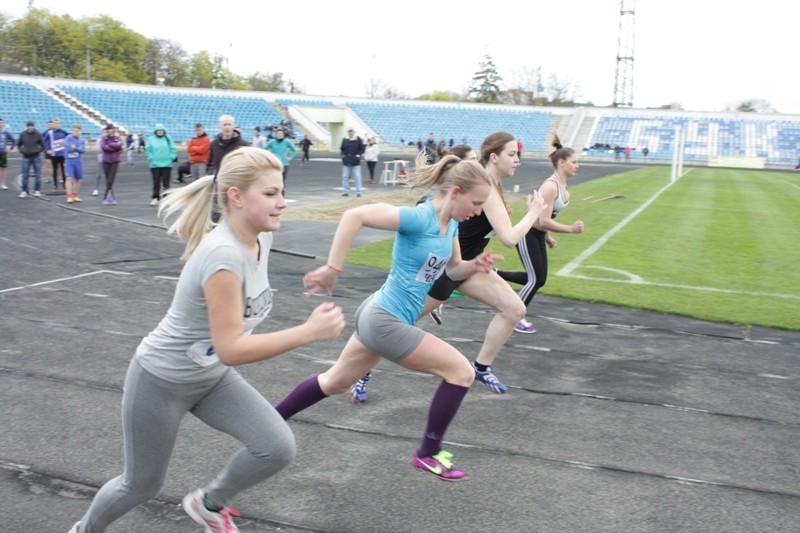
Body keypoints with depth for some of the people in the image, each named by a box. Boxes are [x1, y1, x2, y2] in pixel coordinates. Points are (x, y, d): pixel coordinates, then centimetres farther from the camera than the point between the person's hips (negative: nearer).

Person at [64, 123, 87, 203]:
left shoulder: (82, 140, 6)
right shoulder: (68, 138, -5)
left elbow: (83, 151, -4)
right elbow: (67, 148, -14)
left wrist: (75, 148, -16)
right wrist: (78, 149, -7)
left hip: (78, 161, 4)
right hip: (69, 161, -4)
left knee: (78, 179, 8)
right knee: (69, 178, -12)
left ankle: (75, 196, 20)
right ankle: (69, 196, -13)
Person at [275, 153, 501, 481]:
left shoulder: (451, 224, 4)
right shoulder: (419, 218, -24)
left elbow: (452, 270, 16)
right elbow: (354, 215, -30)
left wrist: (475, 266, -5)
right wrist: (333, 268, -29)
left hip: (380, 317, 10)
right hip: (386, 321, -10)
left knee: (335, 382, 25)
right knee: (461, 372, -4)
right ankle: (428, 454, 11)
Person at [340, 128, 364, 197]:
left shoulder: (358, 139, -1)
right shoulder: (344, 140, 6)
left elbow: (362, 149, 4)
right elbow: (341, 148, 17)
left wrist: (359, 155, -8)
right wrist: (343, 155, 3)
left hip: (356, 162, -2)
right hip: (346, 162, 3)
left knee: (357, 177, -3)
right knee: (345, 177, 2)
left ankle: (358, 192, 3)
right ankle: (346, 191, 9)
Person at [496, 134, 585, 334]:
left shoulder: (562, 186, 6)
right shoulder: (551, 186, -24)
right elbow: (543, 221, -27)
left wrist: (548, 237, 18)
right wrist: (571, 229, -27)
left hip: (539, 235, 9)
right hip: (528, 234, -9)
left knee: (538, 279, 12)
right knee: (536, 279, -5)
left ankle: (494, 274, 24)